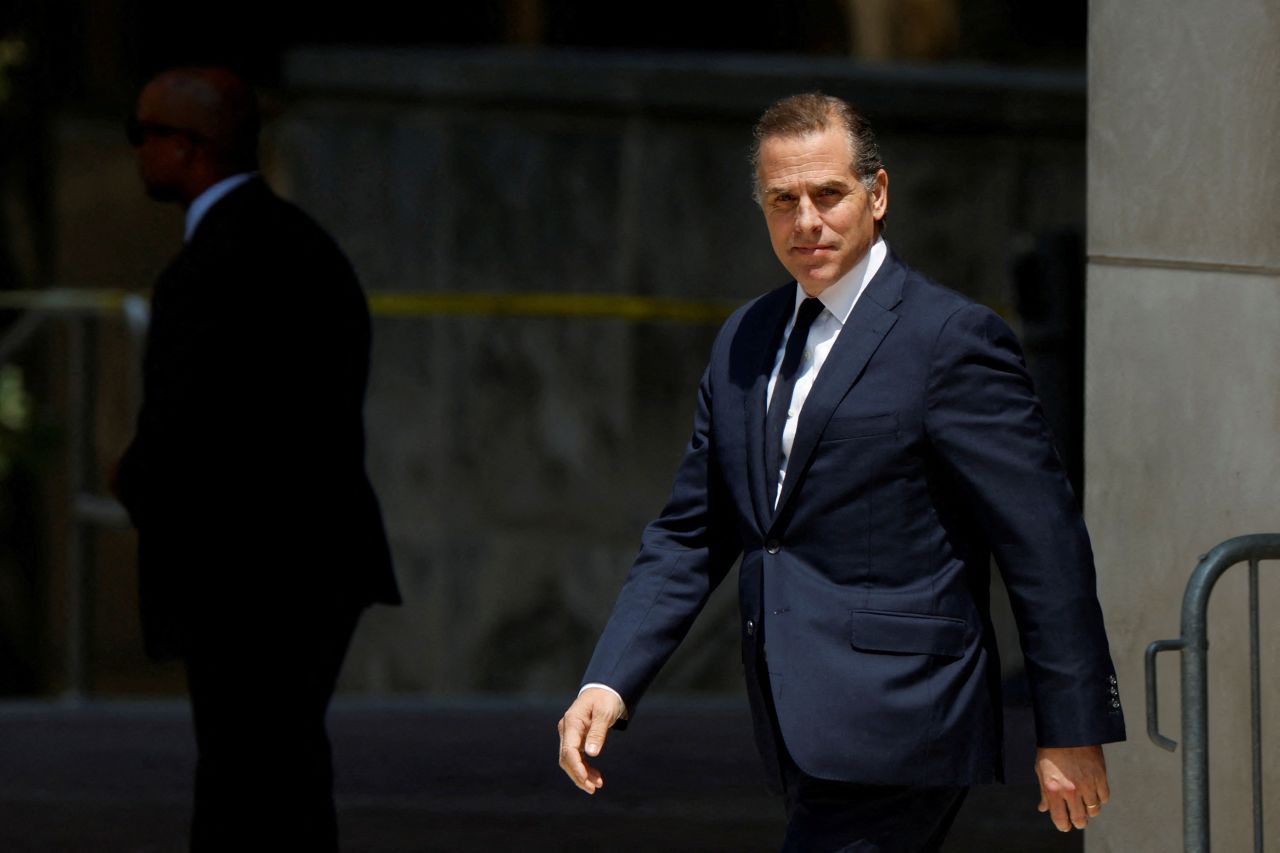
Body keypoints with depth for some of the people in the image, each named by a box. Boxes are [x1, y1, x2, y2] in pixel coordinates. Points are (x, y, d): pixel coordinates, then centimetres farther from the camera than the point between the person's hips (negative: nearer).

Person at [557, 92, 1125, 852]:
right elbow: (690, 538, 17)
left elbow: (1046, 542, -8)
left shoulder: (951, 340, -8)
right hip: (811, 745, 8)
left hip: (891, 737, -8)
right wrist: (608, 684, 3)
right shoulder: (744, 343, 15)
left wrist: (1073, 733, -8)